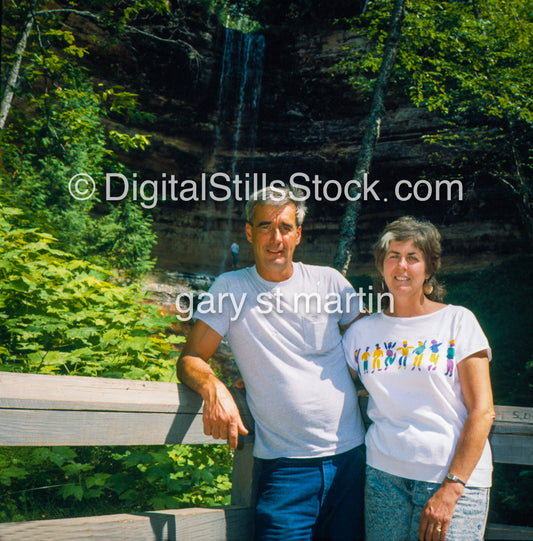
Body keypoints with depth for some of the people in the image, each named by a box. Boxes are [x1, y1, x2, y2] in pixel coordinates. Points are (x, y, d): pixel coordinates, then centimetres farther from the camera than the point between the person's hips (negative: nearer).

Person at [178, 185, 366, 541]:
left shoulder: (328, 281, 4)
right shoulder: (230, 288, 0)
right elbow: (190, 359, -3)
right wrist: (213, 387, -23)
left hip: (350, 455, 3)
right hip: (284, 467, -2)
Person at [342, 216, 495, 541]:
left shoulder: (458, 321, 0)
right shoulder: (362, 331, 9)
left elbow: (482, 412, -5)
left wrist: (451, 489, -11)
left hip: (456, 476, -2)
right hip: (384, 473, 3)